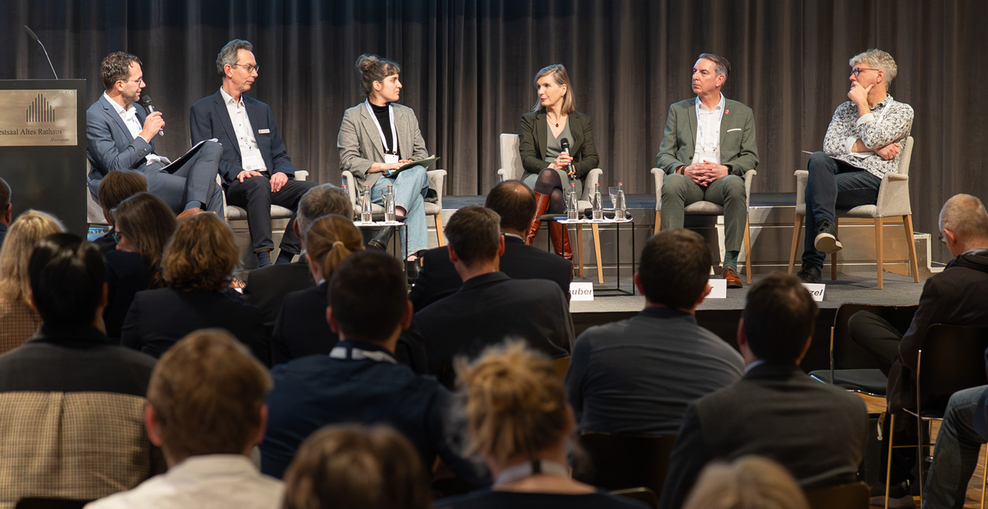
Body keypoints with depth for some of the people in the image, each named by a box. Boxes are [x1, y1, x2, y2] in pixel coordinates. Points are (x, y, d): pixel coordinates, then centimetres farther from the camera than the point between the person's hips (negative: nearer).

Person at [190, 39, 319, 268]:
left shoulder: (261, 110, 26)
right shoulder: (202, 110, 10)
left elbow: (280, 154, 22)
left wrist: (282, 172, -3)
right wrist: (236, 172, -19)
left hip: (269, 181, 5)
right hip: (232, 186, -5)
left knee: (313, 192, -23)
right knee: (259, 185, -39)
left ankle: (284, 260, -24)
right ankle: (263, 260, -41)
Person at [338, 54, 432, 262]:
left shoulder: (406, 114, 23)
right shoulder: (353, 117, 7)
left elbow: (421, 152, 21)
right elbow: (348, 161, -3)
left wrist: (411, 165, -6)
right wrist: (385, 166, -14)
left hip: (409, 176, 4)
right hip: (374, 182, -4)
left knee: (418, 172, -37)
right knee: (415, 196, -37)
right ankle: (413, 253, -51)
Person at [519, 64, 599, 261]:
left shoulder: (582, 122, 15)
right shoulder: (530, 120, 14)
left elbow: (592, 159, 8)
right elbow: (526, 158, 2)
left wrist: (573, 168, -15)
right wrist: (551, 165, -19)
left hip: (569, 182, 0)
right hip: (536, 178, 0)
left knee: (549, 176, -39)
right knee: (555, 197, -39)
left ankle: (527, 239, -48)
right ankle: (564, 256, -43)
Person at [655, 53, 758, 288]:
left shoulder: (742, 113, 16)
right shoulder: (678, 110, 18)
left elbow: (751, 157, 9)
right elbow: (663, 156, 11)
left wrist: (726, 169, -11)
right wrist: (683, 169, -11)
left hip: (721, 180, -1)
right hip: (688, 179, 1)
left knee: (735, 185, -38)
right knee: (672, 184, -36)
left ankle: (730, 264, -35)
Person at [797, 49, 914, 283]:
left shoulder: (902, 112, 9)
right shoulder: (845, 109, 24)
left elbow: (872, 139, -10)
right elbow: (830, 146, 4)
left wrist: (862, 103, 2)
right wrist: (873, 148, -5)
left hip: (873, 177, -4)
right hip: (840, 168, 4)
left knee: (816, 187, -30)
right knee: (817, 160, -32)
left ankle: (812, 266, -32)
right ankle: (826, 226, -46)